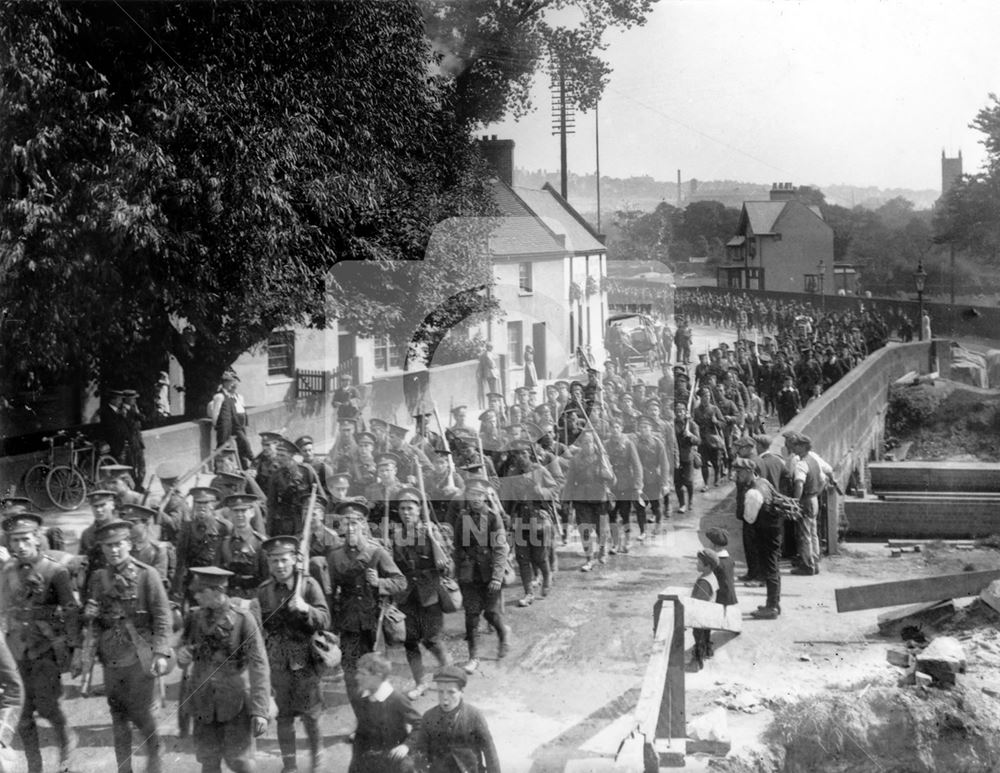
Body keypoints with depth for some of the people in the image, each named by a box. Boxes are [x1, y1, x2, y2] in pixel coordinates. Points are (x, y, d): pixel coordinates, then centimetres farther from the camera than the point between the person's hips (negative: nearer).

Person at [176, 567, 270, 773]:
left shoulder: (243, 619, -12)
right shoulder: (195, 618, 0)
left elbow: (259, 665, -13)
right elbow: (184, 646, 13)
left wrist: (260, 710, -18)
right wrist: (182, 655, -14)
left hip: (236, 701, -3)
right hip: (204, 701, 4)